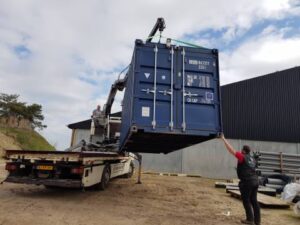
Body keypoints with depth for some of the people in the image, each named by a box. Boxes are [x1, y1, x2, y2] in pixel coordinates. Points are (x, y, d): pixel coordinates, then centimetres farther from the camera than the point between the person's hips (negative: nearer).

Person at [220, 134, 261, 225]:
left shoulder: (242, 157, -10)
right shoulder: (252, 159, 13)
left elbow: (231, 150, -13)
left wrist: (223, 139, -8)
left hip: (247, 182, -8)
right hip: (255, 181, 8)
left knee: (246, 201, 5)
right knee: (254, 200, 13)